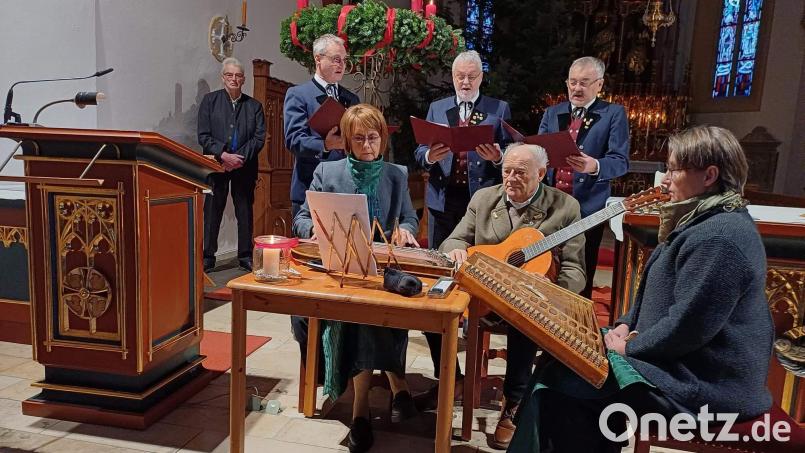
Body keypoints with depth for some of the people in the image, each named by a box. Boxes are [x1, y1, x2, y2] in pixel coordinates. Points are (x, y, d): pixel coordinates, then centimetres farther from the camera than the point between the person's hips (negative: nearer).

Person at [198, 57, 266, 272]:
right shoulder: (210, 100, 6)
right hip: (216, 164, -1)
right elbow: (203, 136, -1)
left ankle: (245, 256, 16)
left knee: (245, 212, 7)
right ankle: (207, 257, 10)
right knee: (212, 211, 1)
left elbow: (259, 137, 0)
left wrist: (240, 158, -12)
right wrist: (223, 155, -14)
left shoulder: (254, 105, 8)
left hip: (244, 167, 1)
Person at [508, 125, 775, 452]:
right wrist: (627, 325, 5)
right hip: (678, 358, 10)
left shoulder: (718, 237, -25)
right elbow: (660, 290, 18)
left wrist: (630, 347, -13)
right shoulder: (701, 220, 12)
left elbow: (686, 325, -27)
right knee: (562, 360, 7)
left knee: (560, 387, -10)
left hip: (703, 383, -10)